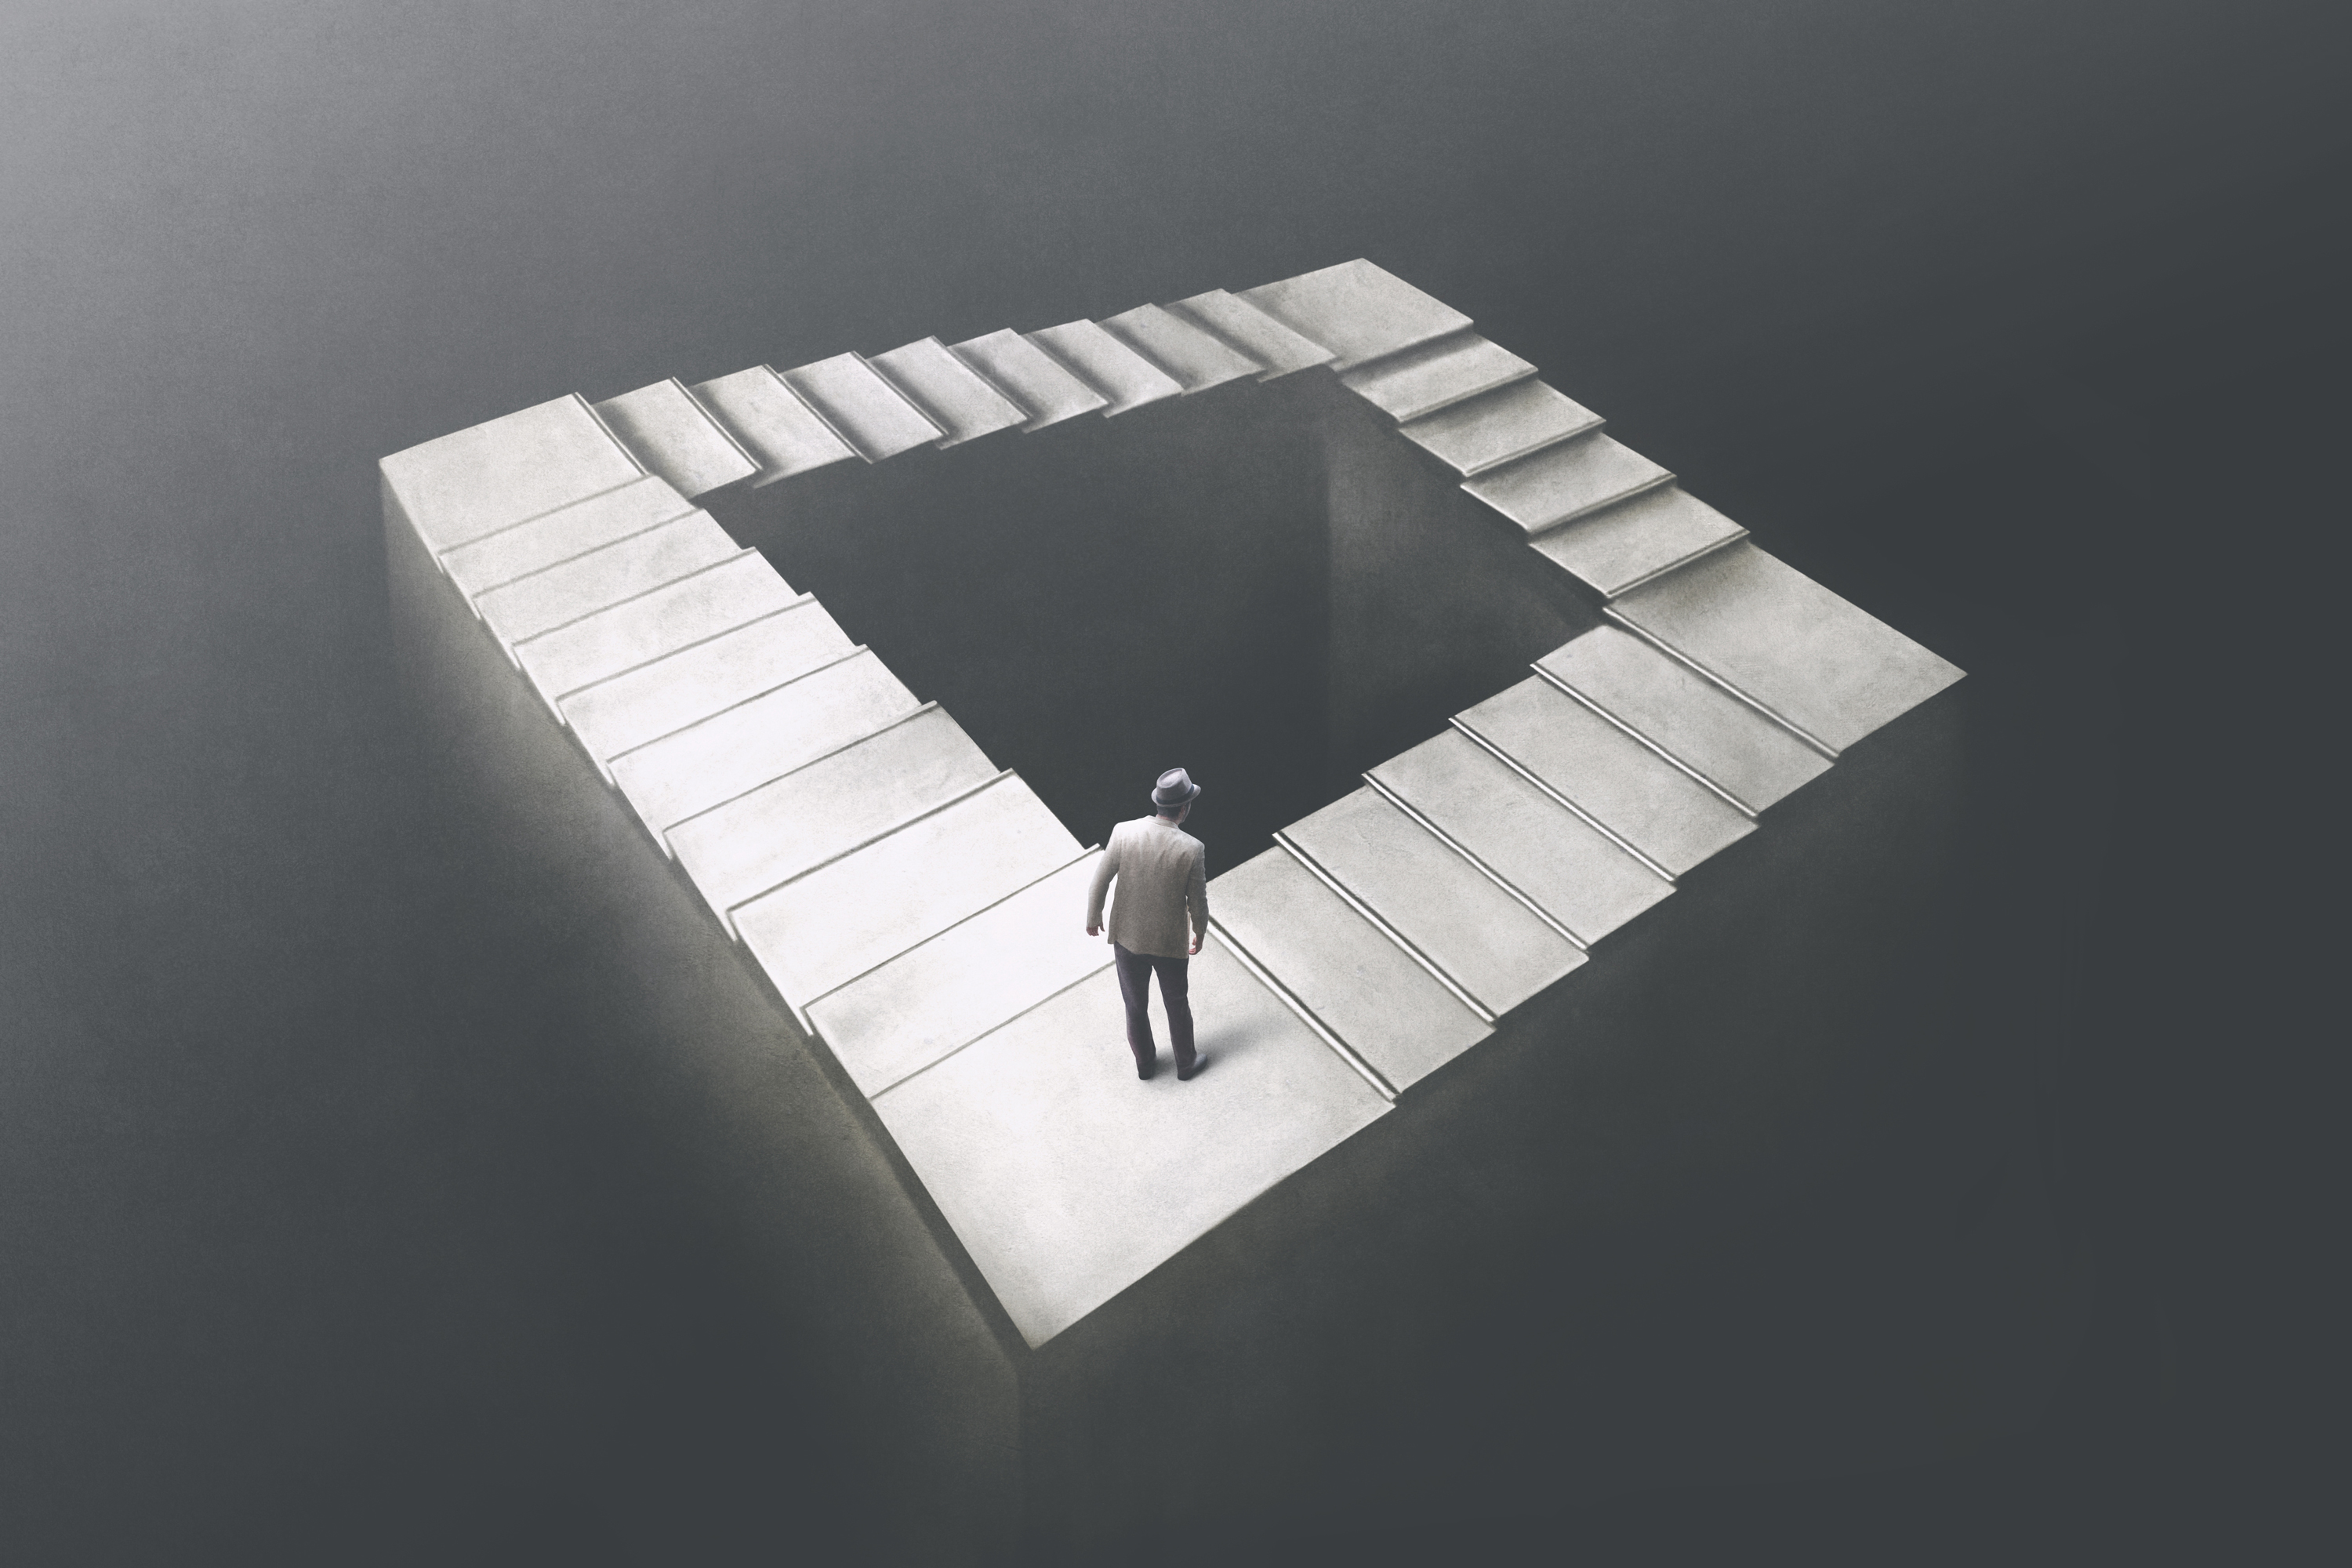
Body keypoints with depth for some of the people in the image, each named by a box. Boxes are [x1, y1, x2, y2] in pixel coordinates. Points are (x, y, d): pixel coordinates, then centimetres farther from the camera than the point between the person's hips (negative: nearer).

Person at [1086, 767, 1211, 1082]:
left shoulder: (1123, 833, -19)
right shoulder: (1192, 849, -23)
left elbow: (1099, 881, -9)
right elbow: (1198, 902, -13)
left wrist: (1093, 918, 8)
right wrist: (1200, 934, 7)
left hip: (1127, 937, 2)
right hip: (1170, 943, -2)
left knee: (1135, 1004, 23)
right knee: (1176, 1005, 23)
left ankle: (1144, 1062, 43)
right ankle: (1186, 1064, 42)